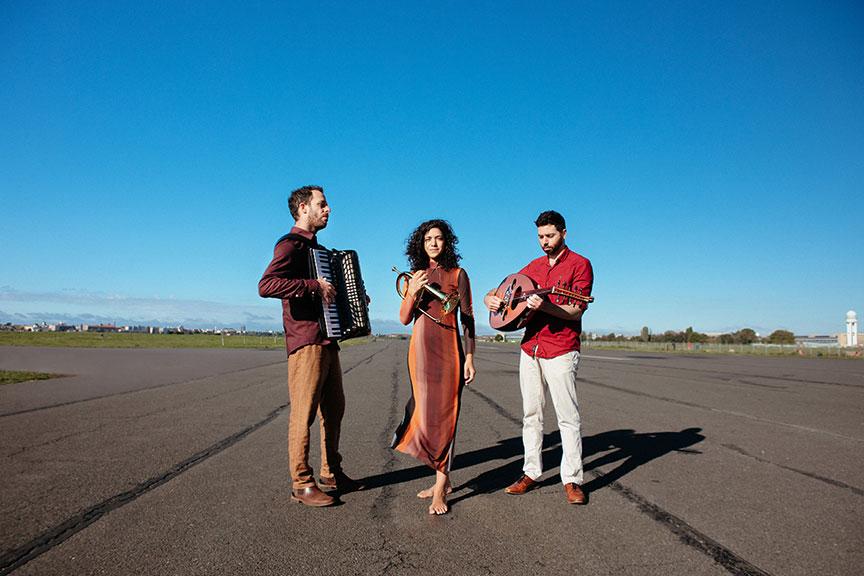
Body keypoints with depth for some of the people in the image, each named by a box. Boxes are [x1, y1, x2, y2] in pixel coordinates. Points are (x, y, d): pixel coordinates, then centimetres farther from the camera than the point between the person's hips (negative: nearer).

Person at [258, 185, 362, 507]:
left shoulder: (317, 249, 22)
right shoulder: (291, 245, -9)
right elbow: (266, 285, -25)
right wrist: (314, 285, -26)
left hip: (327, 341, 10)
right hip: (306, 342, -10)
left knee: (334, 409, 14)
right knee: (304, 412, -5)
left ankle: (332, 474, 26)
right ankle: (302, 484, 5)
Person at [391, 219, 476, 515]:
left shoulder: (458, 274, 2)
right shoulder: (415, 276, 12)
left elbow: (467, 318, 1)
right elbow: (404, 319, 7)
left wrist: (469, 357, -5)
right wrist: (413, 292, -10)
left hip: (448, 349, -4)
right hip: (421, 348, 4)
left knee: (443, 414, -5)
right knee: (425, 413, 8)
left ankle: (440, 490, -1)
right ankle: (443, 480, 21)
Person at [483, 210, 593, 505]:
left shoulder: (579, 264, -3)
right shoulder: (534, 266, 15)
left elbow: (576, 311, -12)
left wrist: (544, 306, -27)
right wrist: (490, 298, 0)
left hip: (560, 351, -5)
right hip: (530, 348, 6)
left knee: (568, 416, -2)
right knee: (531, 413, 9)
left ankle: (572, 479, 8)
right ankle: (531, 472, 19)